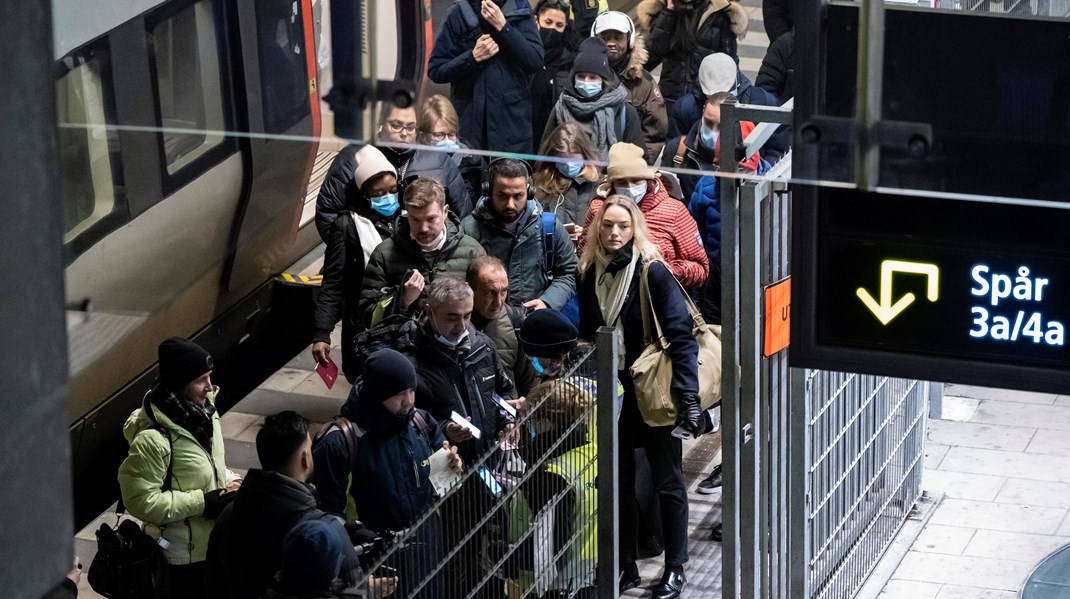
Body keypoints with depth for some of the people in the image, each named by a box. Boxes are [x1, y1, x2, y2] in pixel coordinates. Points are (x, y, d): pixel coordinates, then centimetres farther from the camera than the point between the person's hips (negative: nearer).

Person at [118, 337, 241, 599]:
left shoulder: (200, 410, -1)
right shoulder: (153, 439, -28)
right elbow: (141, 501, -26)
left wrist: (230, 482, -5)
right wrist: (201, 502, -24)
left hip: (214, 540, 8)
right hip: (183, 552, -8)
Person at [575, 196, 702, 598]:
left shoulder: (652, 272, -12)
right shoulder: (590, 274, 3)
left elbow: (680, 335, -14)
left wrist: (688, 394, -20)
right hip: (610, 393, 5)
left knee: (667, 482, 5)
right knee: (618, 480, 10)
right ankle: (625, 566, 21)